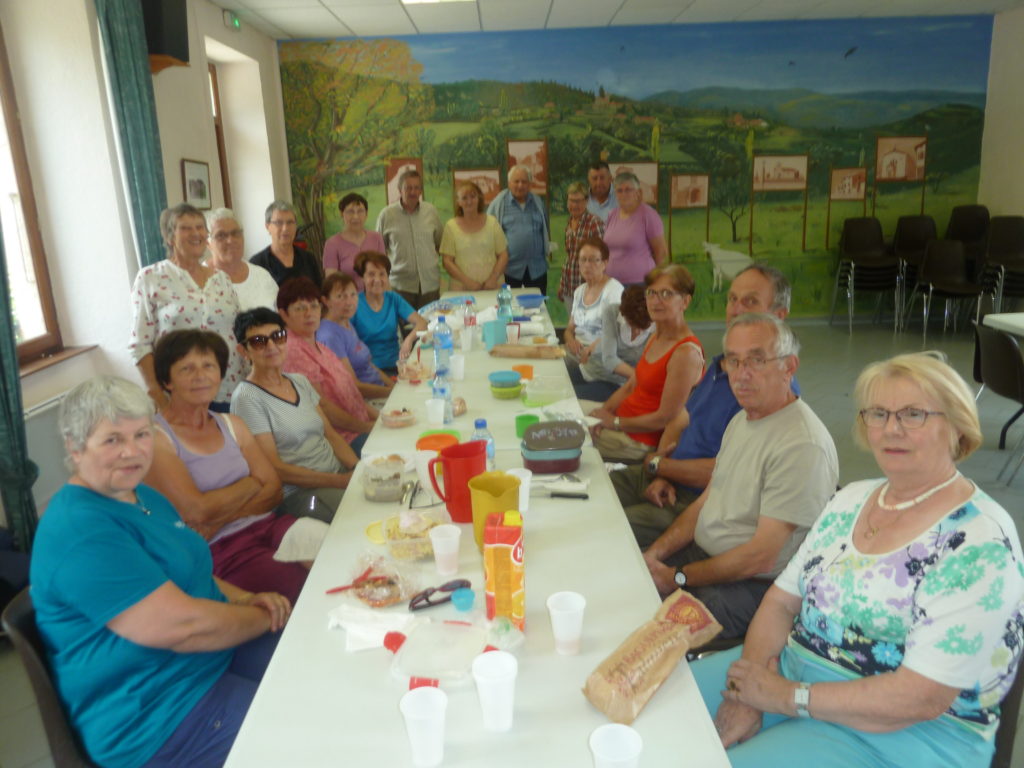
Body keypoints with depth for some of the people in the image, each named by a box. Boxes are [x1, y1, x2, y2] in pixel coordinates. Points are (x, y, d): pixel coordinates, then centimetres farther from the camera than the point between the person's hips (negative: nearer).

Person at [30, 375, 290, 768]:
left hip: (217, 654, 10)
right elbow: (181, 625, -26)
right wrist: (264, 616, -10)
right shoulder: (81, 529, -22)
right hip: (156, 721, -9)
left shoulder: (144, 497, 10)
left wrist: (243, 599, 0)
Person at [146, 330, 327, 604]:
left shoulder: (232, 425, 16)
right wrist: (251, 484, 1)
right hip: (218, 551, -6)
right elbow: (197, 510, -14)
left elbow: (274, 491, 8)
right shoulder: (155, 437, -3)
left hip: (267, 526, 6)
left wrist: (220, 518, -8)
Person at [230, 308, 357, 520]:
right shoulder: (247, 398, -7)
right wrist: (340, 481, -16)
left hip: (340, 473, 7)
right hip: (299, 493, -7)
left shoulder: (300, 381, 14)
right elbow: (274, 469, -11)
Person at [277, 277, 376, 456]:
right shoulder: (294, 351, -16)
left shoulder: (318, 346, 15)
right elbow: (321, 406, -18)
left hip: (359, 430, 9)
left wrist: (375, 415, 9)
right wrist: (366, 427, -12)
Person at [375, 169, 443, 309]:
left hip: (430, 283, 3)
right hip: (401, 285, -2)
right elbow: (379, 249, 8)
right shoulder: (387, 215, 1)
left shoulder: (431, 211, 8)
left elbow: (440, 243, 19)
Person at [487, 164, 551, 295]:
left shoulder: (538, 202, 10)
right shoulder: (499, 203, -1)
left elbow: (545, 230, 22)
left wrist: (547, 248, 12)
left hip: (537, 268, 3)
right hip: (509, 268, -3)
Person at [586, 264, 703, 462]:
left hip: (641, 440, -9)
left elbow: (665, 418, -23)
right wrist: (604, 411, -4)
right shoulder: (656, 337, 5)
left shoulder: (686, 353, -24)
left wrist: (614, 422, -16)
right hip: (623, 414, 9)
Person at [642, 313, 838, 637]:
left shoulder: (803, 446, -24)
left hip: (753, 586, -9)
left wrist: (678, 577, -17)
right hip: (700, 551, 9)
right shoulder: (741, 420, 8)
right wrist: (655, 553, 0)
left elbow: (760, 558, -24)